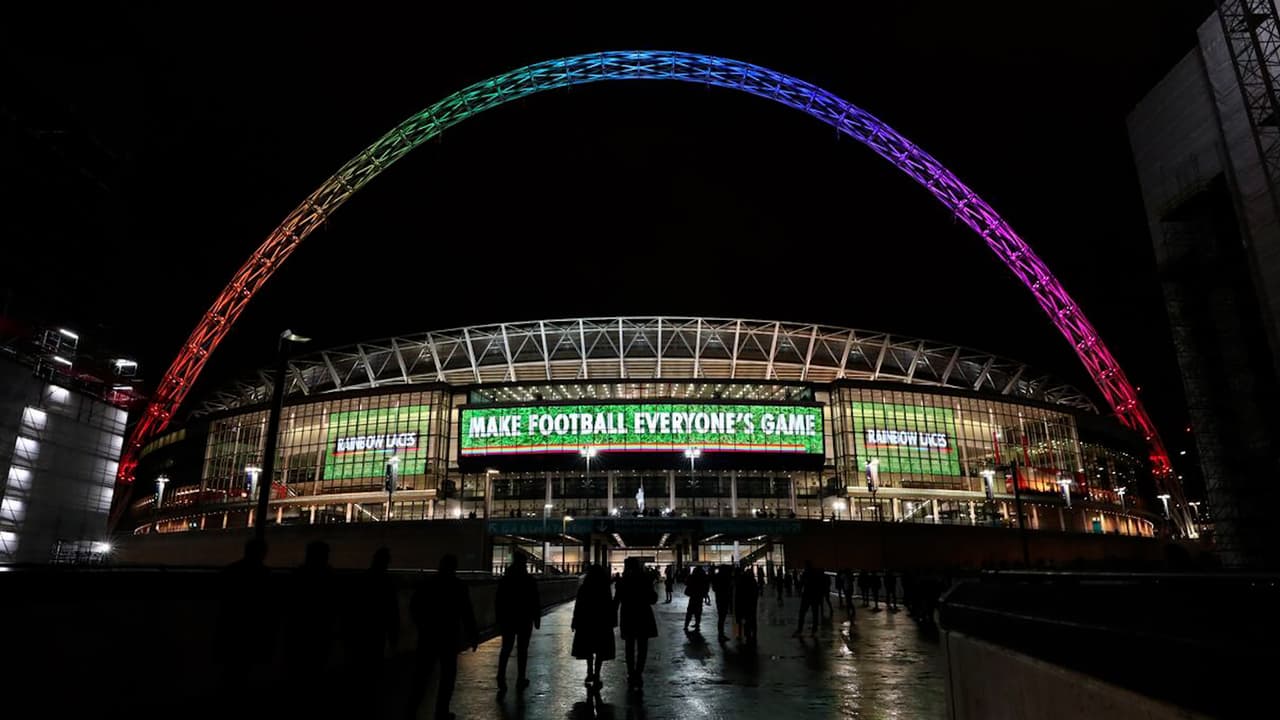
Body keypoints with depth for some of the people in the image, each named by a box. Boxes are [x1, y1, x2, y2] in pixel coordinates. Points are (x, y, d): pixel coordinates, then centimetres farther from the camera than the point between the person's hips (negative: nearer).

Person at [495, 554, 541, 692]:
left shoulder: (504, 580, 1)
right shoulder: (530, 581, -6)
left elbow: (498, 602, 4)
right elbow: (536, 602, -4)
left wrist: (499, 619, 11)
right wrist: (537, 619, 5)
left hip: (507, 620, 2)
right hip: (525, 620, -2)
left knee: (506, 649, 9)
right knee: (522, 650, 6)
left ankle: (501, 677, -6)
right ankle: (521, 680, 11)